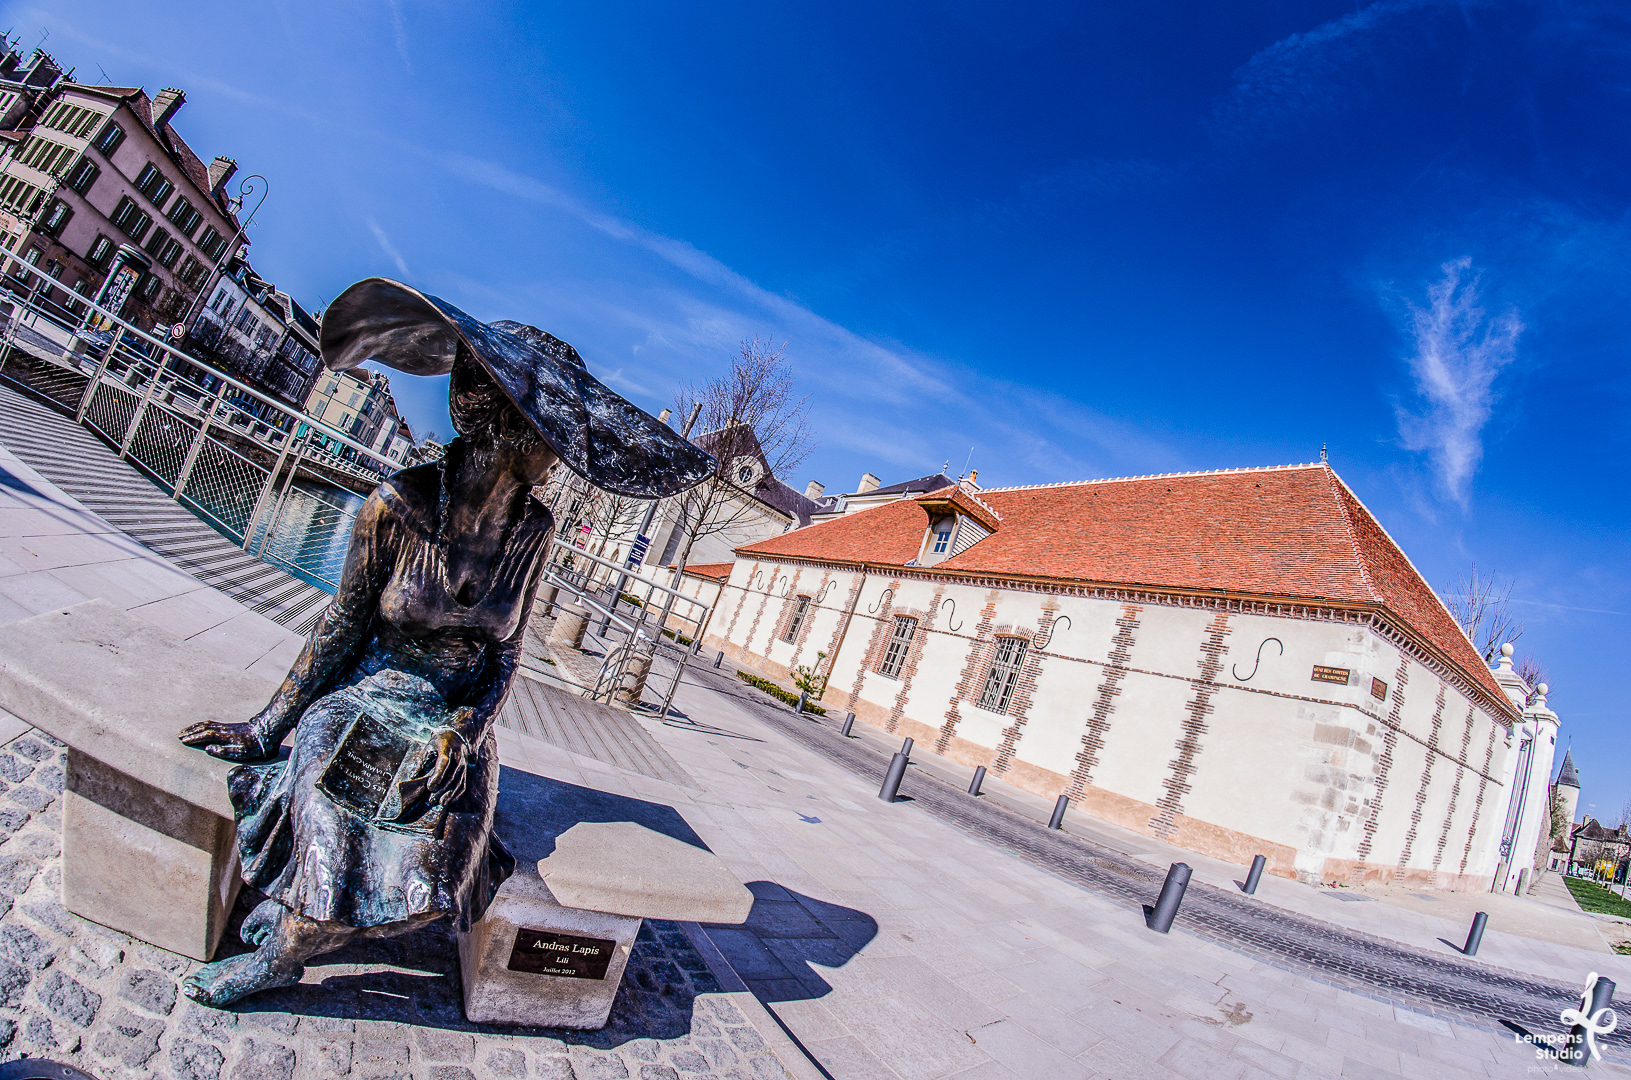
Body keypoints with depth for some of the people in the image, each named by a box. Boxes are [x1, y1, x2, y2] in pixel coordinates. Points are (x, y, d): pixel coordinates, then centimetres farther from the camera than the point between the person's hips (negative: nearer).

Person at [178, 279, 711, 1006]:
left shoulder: (533, 531, -7)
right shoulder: (400, 505, -14)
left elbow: (504, 654, 0)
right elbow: (341, 630, -3)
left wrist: (466, 728, -16)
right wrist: (264, 728, 2)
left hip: (458, 719, 2)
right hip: (369, 701, -1)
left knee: (434, 858, -20)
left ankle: (282, 954, 6)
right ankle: (303, 913, 7)